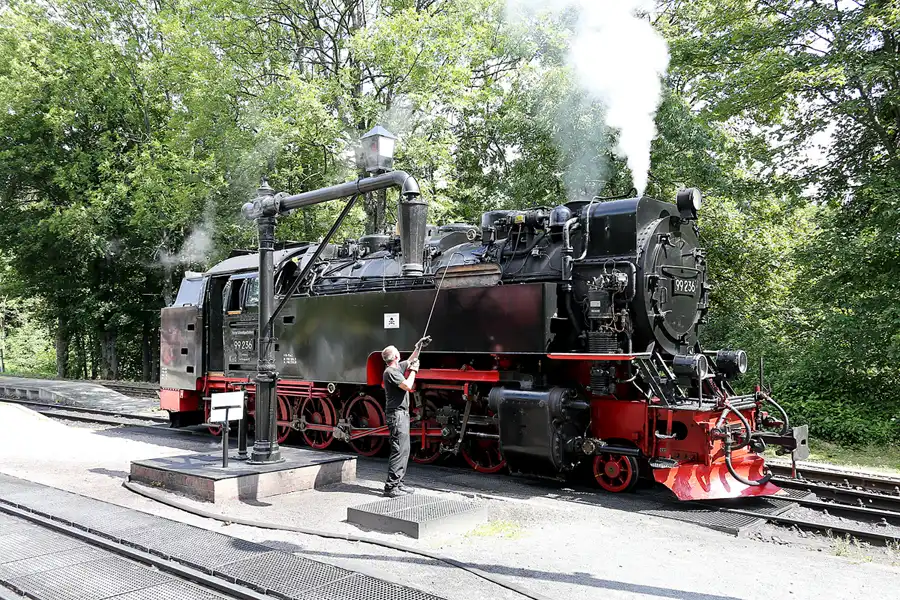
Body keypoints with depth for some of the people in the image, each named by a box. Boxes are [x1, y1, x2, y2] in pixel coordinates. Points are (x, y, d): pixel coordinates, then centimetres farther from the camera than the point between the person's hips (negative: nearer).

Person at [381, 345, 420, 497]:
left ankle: (398, 483, 19)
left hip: (402, 414, 10)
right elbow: (407, 386, -22)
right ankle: (391, 487, -12)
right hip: (397, 415, -10)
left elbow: (410, 361, 33)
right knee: (399, 450, -12)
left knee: (404, 450, 13)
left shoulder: (398, 367, 14)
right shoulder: (391, 372, -14)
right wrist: (413, 371, -7)